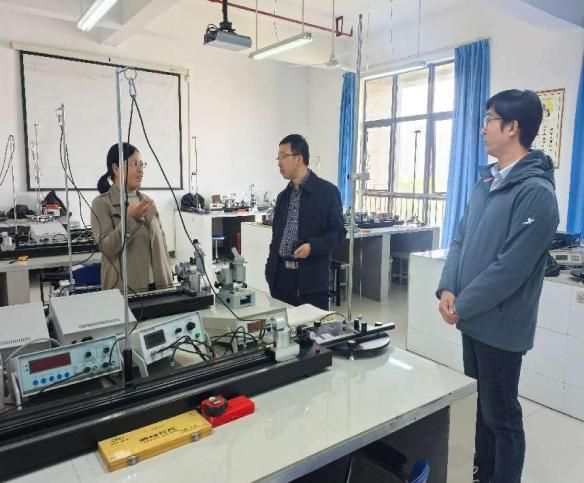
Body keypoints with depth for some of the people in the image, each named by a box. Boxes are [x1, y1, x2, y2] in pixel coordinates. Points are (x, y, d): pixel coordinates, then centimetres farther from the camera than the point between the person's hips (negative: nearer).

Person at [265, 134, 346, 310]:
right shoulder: (283, 196, 15)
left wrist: (312, 246, -20)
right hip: (281, 278, 5)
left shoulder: (327, 191, -3)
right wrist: (270, 270, 11)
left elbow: (338, 231, -5)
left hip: (311, 279, -5)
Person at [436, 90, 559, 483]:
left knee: (501, 415, 10)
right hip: (474, 318, 8)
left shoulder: (535, 192, -19)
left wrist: (462, 306, -15)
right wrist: (448, 289, -5)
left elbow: (510, 267, -23)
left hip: (500, 325, -8)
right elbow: (461, 238, 8)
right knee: (482, 405, 23)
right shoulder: (487, 181, 8)